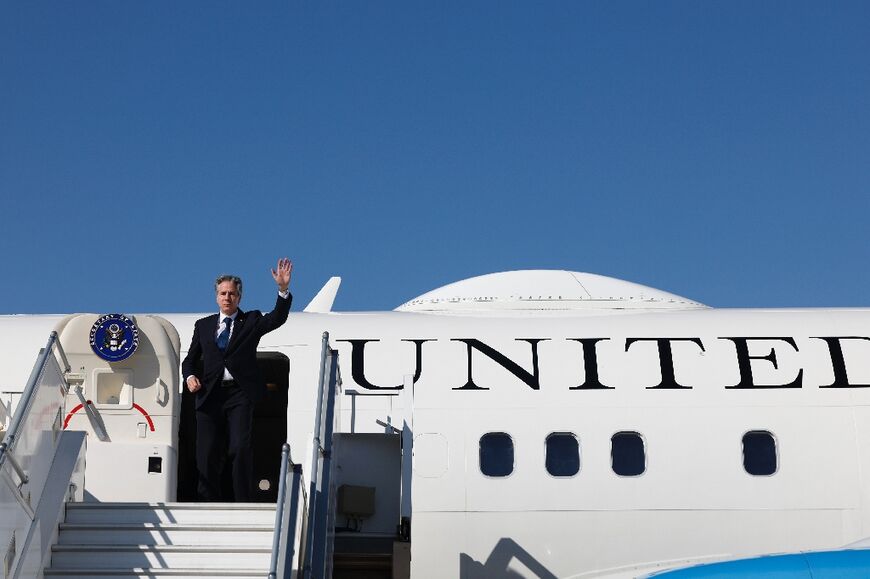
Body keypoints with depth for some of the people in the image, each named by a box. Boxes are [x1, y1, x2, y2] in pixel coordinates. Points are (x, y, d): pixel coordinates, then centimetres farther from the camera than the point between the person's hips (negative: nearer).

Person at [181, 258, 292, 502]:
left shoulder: (251, 321, 10)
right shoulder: (203, 325, 18)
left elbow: (277, 318, -9)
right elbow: (190, 359, 21)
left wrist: (283, 289, -24)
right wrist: (190, 377, -1)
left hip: (240, 393, -3)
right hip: (210, 394, 3)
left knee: (240, 449, -13)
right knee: (207, 454, 1)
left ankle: (243, 503, -7)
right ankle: (208, 503, 11)